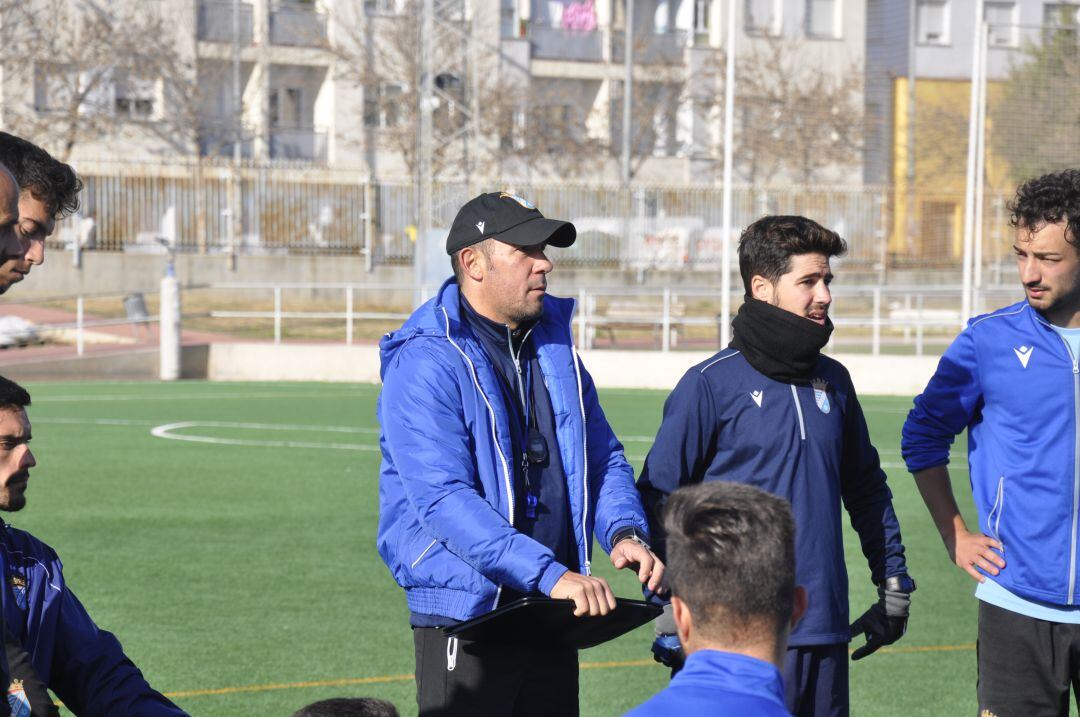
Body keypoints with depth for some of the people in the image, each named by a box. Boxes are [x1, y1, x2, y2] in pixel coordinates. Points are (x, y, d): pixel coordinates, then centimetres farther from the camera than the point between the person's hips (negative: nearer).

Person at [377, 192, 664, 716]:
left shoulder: (553, 344, 10)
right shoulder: (425, 364, -14)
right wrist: (549, 574, -32)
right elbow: (445, 500, -24)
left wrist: (624, 532, -6)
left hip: (553, 615, 7)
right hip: (467, 613, -7)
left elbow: (603, 456, 16)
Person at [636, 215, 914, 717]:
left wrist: (893, 583, 19)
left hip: (825, 631, 6)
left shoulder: (832, 381, 12)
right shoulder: (711, 384, -6)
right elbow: (659, 498, -7)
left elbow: (866, 489, 22)